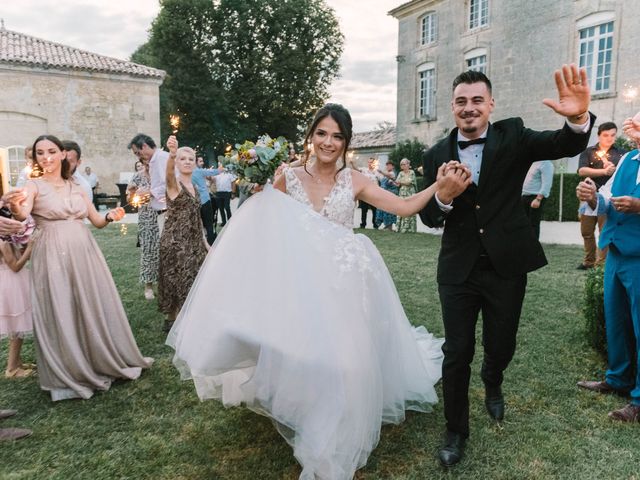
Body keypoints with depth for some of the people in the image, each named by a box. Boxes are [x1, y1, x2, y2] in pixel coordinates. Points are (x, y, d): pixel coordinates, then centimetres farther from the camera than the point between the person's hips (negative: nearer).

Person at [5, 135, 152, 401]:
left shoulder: (76, 188, 13)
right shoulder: (34, 185, -1)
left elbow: (97, 221, 15)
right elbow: (23, 214, -20)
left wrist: (110, 216, -7)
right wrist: (15, 207, -43)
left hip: (84, 254, 4)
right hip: (54, 257, -4)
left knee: (94, 308, 10)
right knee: (61, 314, 1)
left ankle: (103, 361, 28)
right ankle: (69, 375, 17)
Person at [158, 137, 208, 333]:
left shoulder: (194, 187, 10)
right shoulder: (174, 183, -11)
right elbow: (169, 172, -36)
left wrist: (204, 241, 15)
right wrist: (171, 154, -57)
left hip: (194, 241, 7)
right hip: (175, 241, -7)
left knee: (192, 280, 13)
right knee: (178, 280, 2)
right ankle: (172, 320, 18)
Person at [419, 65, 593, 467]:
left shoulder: (513, 136, -3)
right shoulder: (437, 155, 0)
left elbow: (566, 146, -18)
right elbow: (429, 217, 1)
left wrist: (579, 117, -40)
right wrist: (443, 197, -21)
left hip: (506, 266, 0)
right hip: (459, 269, 0)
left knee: (501, 347, 16)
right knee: (457, 353, 4)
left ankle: (493, 384, 52)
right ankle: (456, 432, 25)